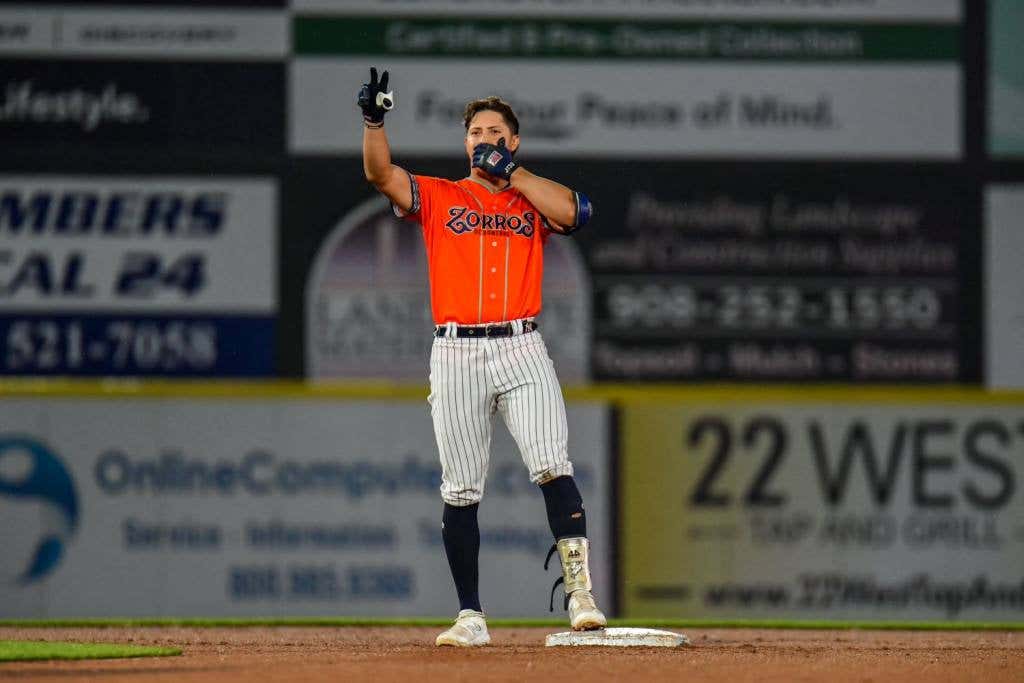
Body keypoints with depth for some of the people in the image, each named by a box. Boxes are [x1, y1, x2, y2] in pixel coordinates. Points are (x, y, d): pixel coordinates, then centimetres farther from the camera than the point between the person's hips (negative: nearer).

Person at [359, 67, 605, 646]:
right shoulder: (438, 197, 12)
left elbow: (573, 212, -8)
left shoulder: (532, 202, 14)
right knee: (461, 490, 1)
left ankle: (581, 592, -19)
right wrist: (374, 120, -21)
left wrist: (510, 170, -3)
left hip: (522, 349, -1)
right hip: (457, 354, 1)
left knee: (552, 464, -18)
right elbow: (381, 173, -4)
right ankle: (471, 616, 6)